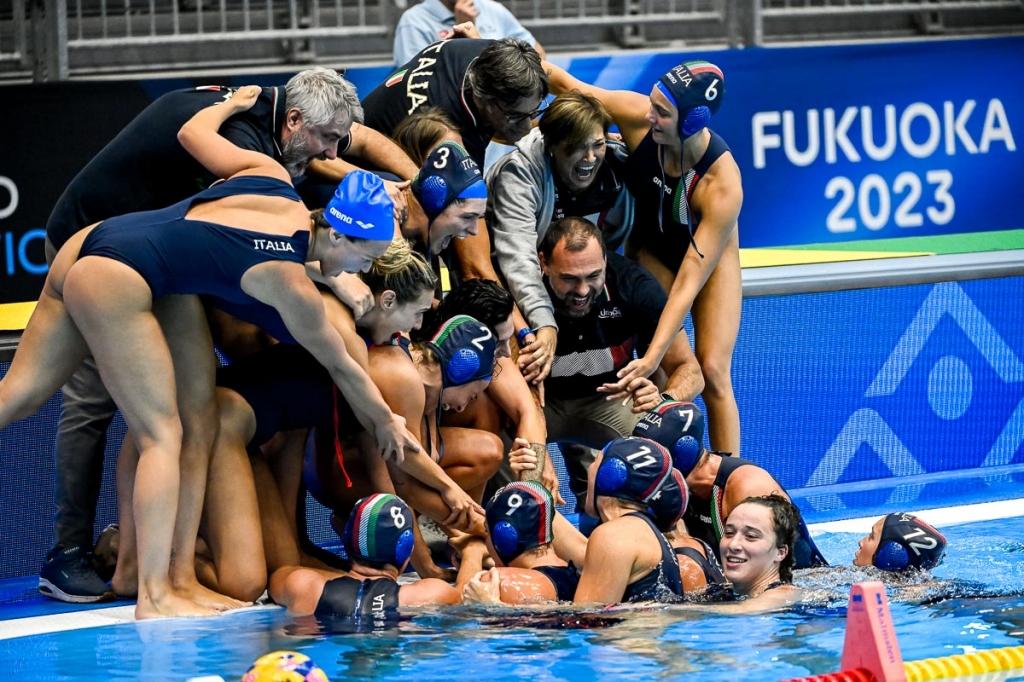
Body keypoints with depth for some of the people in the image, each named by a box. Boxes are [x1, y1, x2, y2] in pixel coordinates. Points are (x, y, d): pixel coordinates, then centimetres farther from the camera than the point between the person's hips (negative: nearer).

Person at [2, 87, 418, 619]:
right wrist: (386, 424, 20)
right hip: (114, 283, -10)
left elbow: (191, 132, 17)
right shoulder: (290, 284, -12)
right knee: (164, 434, -6)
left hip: (88, 243, 10)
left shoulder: (270, 176, 4)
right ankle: (155, 595, -7)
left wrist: (231, 103, 38)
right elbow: (341, 368, 3)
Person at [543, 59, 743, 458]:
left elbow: (688, 283, -38)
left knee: (712, 371, -9)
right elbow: (564, 84, -18)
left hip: (711, 249, -2)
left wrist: (651, 360, -44)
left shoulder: (723, 185, -39)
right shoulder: (637, 117, -34)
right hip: (651, 248, 2)